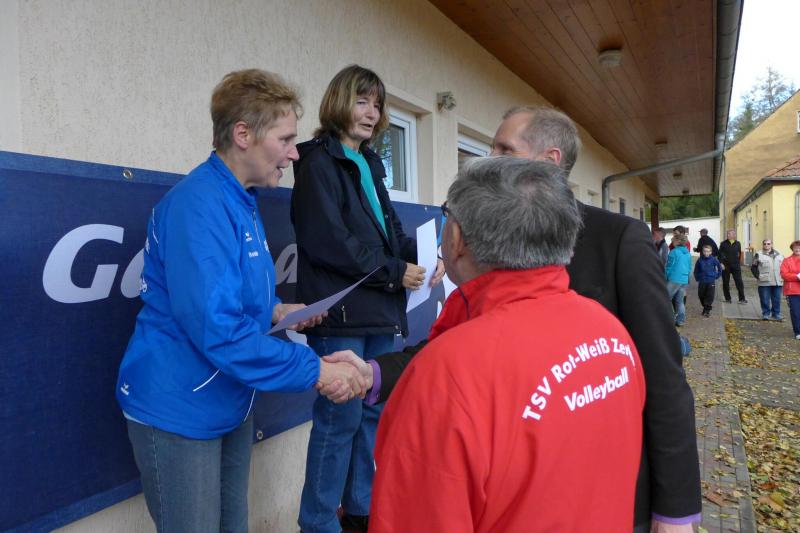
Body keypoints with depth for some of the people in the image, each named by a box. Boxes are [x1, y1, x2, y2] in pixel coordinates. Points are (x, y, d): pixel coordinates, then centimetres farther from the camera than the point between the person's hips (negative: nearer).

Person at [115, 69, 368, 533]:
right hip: (181, 411, -9)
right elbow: (217, 329, -31)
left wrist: (275, 309, 2)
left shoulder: (242, 201, 8)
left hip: (231, 404, 9)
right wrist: (315, 370, -26)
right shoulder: (199, 206, -24)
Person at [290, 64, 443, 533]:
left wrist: (420, 255, -1)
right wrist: (395, 272, -13)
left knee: (373, 413, 15)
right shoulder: (319, 162, -6)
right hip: (341, 313, -8)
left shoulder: (369, 164, 18)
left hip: (378, 311, 8)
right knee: (340, 418, -3)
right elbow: (327, 241, -17)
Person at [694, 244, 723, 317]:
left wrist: (717, 276, 6)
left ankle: (707, 310, 7)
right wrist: (697, 278, 7)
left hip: (711, 281, -2)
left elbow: (720, 268, 6)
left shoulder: (713, 259, -8)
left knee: (710, 296, -3)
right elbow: (696, 270, 8)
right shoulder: (700, 260, -4)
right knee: (701, 295, 9)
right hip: (702, 281, 2)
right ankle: (705, 307, 30)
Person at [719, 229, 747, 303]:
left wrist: (739, 263, 11)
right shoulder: (723, 244, 1)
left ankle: (742, 298, 0)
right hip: (726, 266, -1)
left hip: (736, 266, 1)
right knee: (725, 283, 5)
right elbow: (720, 254, -1)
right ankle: (727, 299, 15)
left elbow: (739, 254, 15)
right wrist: (721, 263, -11)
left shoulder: (738, 244, 6)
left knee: (739, 282, -3)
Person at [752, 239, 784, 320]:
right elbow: (754, 267, 1)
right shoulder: (759, 255, -1)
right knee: (765, 299, 1)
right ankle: (766, 314, 13)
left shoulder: (778, 255, 11)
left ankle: (776, 313, 20)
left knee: (777, 299, 8)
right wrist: (758, 276, -9)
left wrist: (782, 276, 9)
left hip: (778, 282, 3)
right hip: (764, 283, -3)